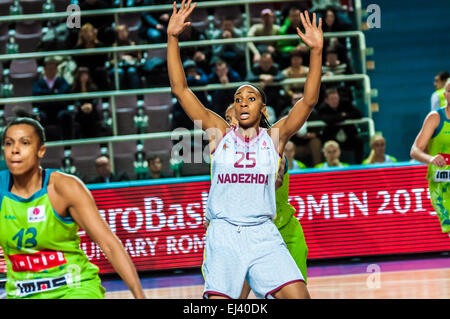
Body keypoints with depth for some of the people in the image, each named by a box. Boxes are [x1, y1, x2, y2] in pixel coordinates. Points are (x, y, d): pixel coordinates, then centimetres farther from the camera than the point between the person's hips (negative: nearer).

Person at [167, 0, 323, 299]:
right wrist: (173, 38, -6)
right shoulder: (220, 133, 8)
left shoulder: (274, 137, 7)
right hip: (223, 235, 0)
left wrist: (316, 51, -16)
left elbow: (309, 100, -4)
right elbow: (181, 90, 3)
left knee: (299, 296, -12)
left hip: (263, 235, 0)